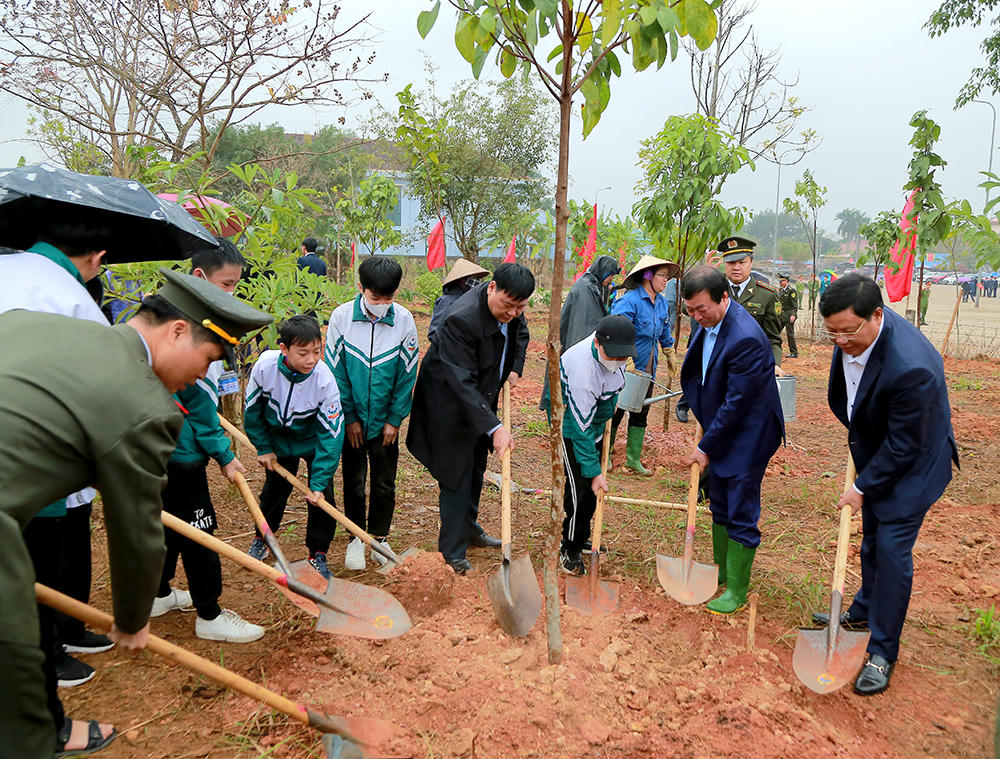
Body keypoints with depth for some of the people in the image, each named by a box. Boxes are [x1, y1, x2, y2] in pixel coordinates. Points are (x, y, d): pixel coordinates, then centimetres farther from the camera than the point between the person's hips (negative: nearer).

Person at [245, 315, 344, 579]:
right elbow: (253, 410, -9)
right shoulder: (265, 366, -29)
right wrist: (263, 448, -2)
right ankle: (262, 537, 42)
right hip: (278, 439, 2)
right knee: (274, 489, 14)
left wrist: (319, 482, -29)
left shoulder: (324, 379, -33)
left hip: (313, 440, -2)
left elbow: (330, 434, -27)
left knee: (321, 495, -7)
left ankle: (318, 554, 12)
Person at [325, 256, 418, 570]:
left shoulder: (404, 320, -11)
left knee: (385, 484, 10)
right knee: (353, 482, 11)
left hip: (386, 420, 0)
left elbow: (407, 374, -4)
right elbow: (335, 370, -6)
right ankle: (356, 538, 29)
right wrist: (349, 417, -6)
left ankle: (380, 538, 28)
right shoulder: (342, 316, -12)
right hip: (351, 418, 0)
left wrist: (395, 419, -4)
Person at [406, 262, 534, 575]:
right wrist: (495, 426, -39)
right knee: (457, 476, -3)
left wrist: (515, 367, 1)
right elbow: (462, 383, -35)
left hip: (481, 399, 8)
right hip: (450, 405, -8)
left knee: (476, 469, 20)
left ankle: (469, 528, 39)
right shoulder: (462, 319, -34)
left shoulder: (511, 307, -8)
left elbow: (520, 332, 16)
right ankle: (452, 552, 11)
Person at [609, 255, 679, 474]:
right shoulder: (630, 301, -18)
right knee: (615, 411, 5)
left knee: (640, 413, 13)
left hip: (647, 370, 7)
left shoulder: (663, 303, 8)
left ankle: (633, 458, 25)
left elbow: (665, 333, 24)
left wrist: (671, 355, 31)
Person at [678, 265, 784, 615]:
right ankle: (721, 571, 37)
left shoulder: (746, 339, -29)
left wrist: (706, 447, -16)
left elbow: (736, 404, -25)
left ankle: (737, 592, 17)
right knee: (719, 505, 20)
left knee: (741, 514, 2)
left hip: (746, 436, -9)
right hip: (720, 430, 9)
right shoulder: (708, 323, -1)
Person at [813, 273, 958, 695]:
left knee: (891, 549, -4)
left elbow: (903, 446, -27)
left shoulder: (910, 367, -38)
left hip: (911, 465, -7)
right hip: (875, 451, 8)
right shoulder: (851, 336, -14)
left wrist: (862, 488, -18)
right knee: (872, 540, 21)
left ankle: (883, 651, 11)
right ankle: (865, 611, 41)